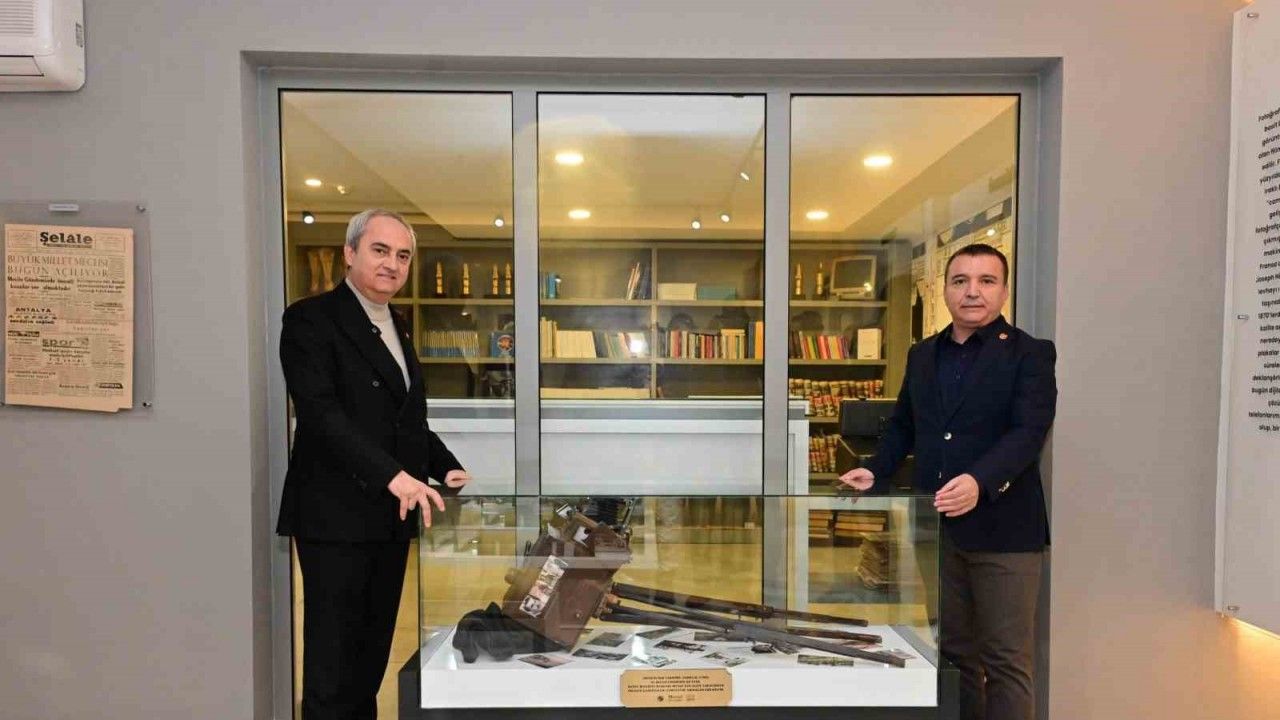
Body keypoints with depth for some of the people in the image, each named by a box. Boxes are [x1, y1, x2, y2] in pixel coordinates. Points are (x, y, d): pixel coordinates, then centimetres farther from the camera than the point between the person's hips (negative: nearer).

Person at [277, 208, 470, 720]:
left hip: (391, 515, 7)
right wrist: (394, 475, -29)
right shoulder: (311, 319, -8)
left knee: (373, 653, 16)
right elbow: (320, 413, -20)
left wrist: (445, 467, 2)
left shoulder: (397, 326, 15)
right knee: (333, 660, 3)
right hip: (336, 516, -7)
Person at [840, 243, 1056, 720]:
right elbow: (903, 424, 18)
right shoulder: (922, 355, 12)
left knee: (1007, 658, 4)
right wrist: (875, 470, 1)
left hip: (1001, 526, -5)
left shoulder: (1030, 354, -4)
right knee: (954, 649, 17)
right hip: (937, 525, 5)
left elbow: (1029, 431, -16)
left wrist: (980, 482, -32)